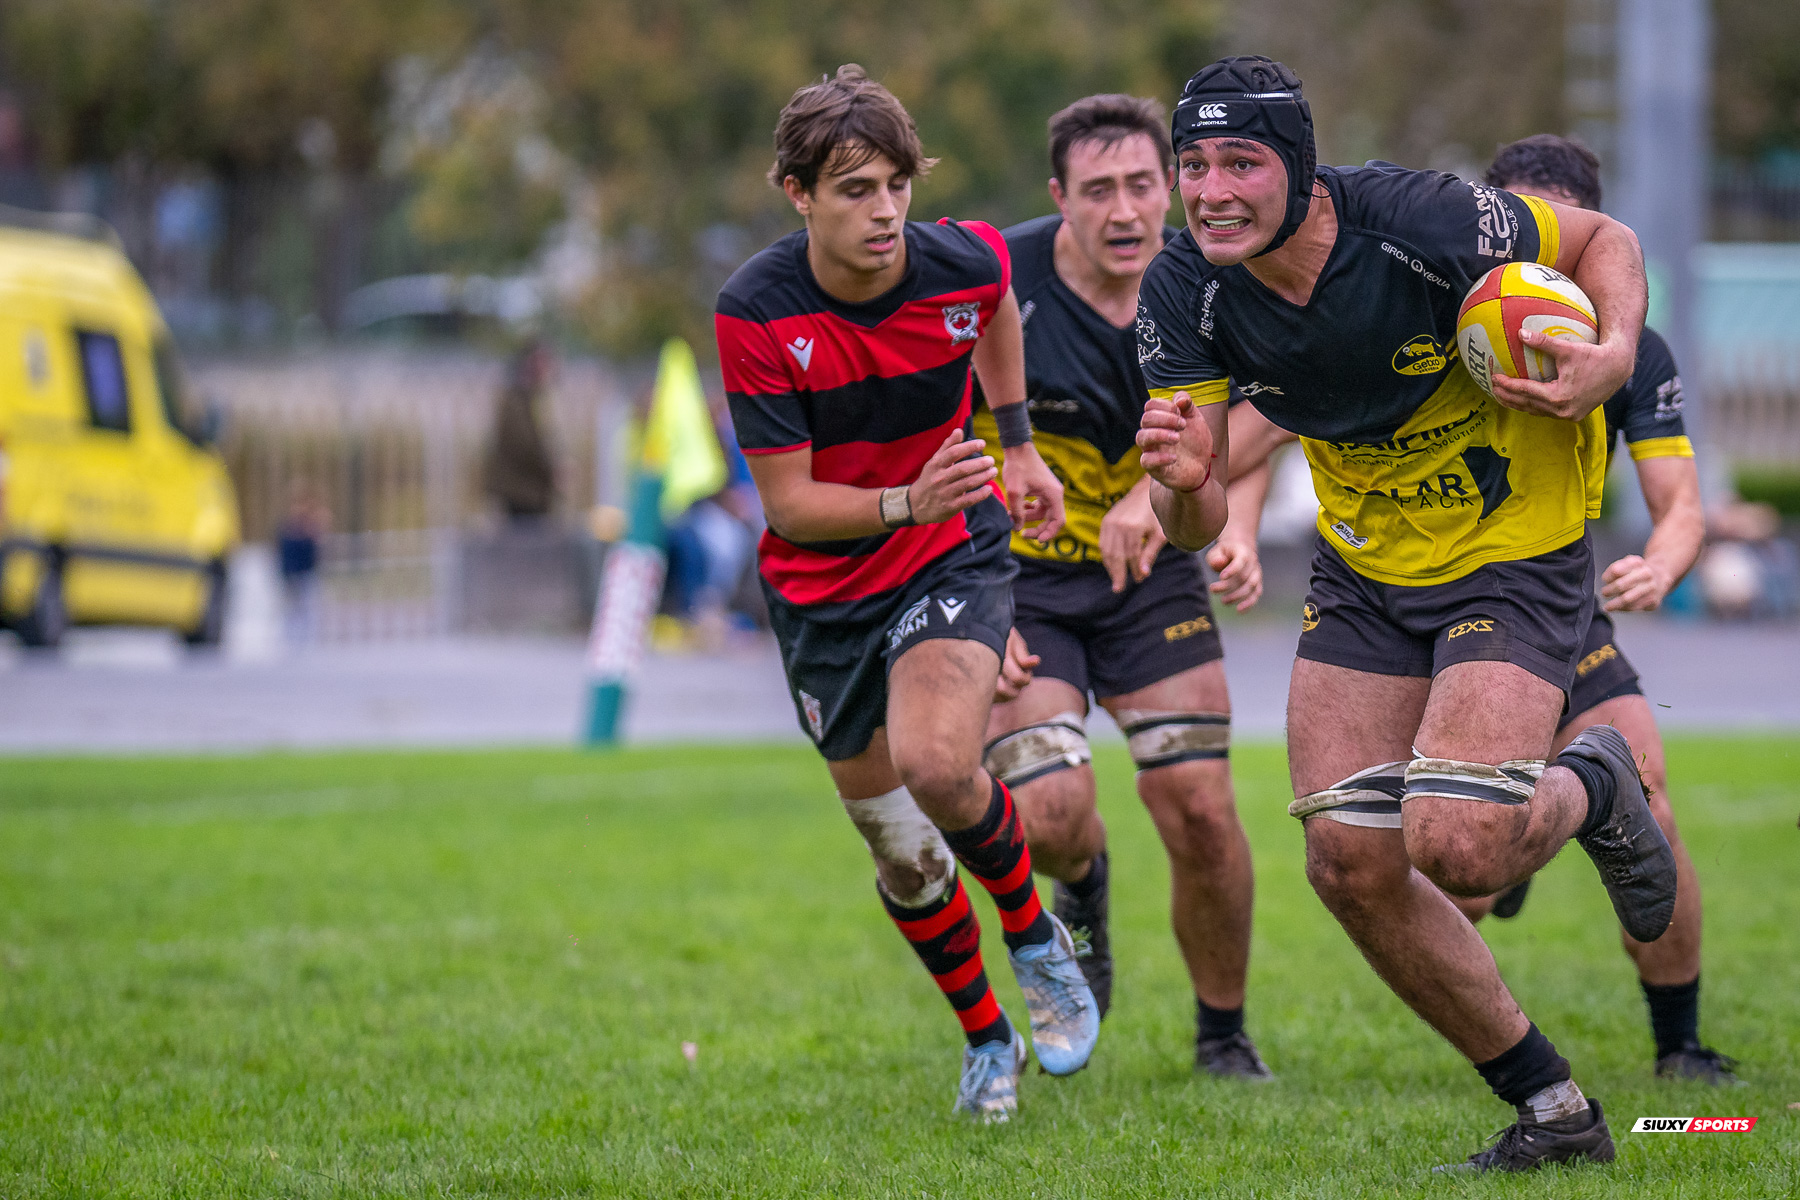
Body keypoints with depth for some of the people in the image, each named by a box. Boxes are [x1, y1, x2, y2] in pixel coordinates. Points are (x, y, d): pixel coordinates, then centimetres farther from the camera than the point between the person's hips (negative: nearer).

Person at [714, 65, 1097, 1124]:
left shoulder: (966, 262, -16)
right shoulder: (754, 312, -21)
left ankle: (1036, 936, 2)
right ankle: (987, 1038, 31)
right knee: (903, 856, 7)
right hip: (823, 593, 1)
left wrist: (1019, 445, 14)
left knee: (937, 763, -27)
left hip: (954, 557, -1)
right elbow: (788, 503, -18)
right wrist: (906, 502, -34)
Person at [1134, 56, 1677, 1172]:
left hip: (1517, 555, -5)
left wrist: (1615, 357, -26)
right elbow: (1197, 523, -9)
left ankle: (1593, 789, 16)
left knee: (1454, 848, -22)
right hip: (1364, 568, 5)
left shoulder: (1427, 222, -26)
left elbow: (1604, 239, -7)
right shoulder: (1185, 294, -12)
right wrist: (1181, 481, -33)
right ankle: (1555, 1113, 15)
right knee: (1350, 863, -3)